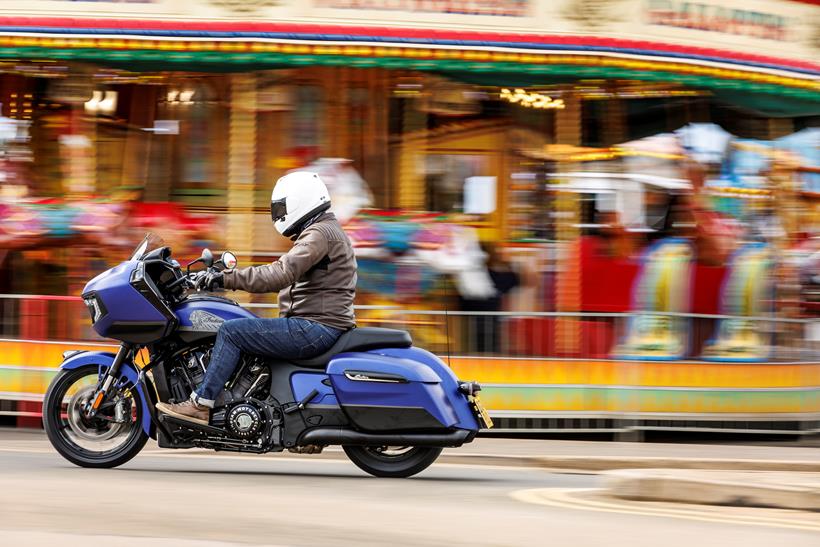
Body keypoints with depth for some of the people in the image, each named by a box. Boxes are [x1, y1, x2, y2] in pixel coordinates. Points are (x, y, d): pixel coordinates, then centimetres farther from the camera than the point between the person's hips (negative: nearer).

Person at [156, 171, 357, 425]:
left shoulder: (319, 233, -13)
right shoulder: (327, 230, 22)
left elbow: (281, 274, -26)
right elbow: (287, 275, 26)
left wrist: (227, 279, -24)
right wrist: (230, 276, 22)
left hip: (316, 328, -11)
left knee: (231, 331, -13)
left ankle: (201, 403, -13)